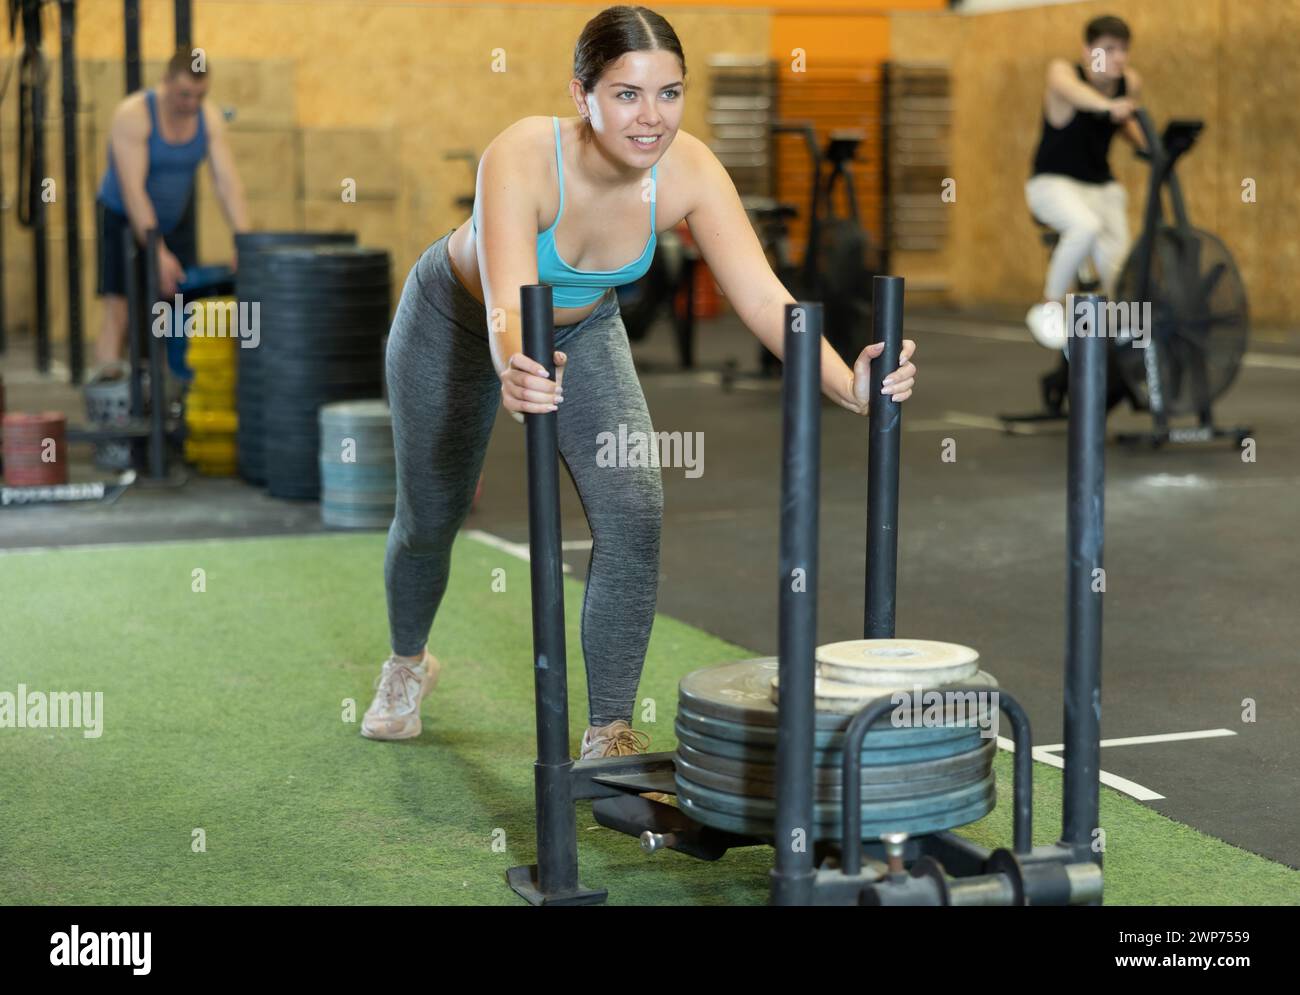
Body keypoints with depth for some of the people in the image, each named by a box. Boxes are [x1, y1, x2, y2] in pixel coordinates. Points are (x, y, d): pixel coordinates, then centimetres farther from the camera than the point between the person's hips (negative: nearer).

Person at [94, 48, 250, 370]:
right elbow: (132, 190, -30)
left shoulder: (209, 118, -10)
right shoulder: (133, 114, -24)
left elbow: (228, 184, -15)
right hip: (124, 221, -5)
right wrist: (159, 253, -36)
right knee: (119, 313, -13)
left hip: (174, 220, 5)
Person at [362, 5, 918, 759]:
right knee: (431, 516, 14)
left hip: (583, 329, 3)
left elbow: (763, 296, -38)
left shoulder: (688, 171, -31)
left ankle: (610, 735, -7)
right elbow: (507, 306, -52)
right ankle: (408, 664, 47)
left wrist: (847, 385, -56)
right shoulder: (523, 159, -40)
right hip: (456, 318, -2)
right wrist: (514, 369, -76)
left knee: (634, 511, -19)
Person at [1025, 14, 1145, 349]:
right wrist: (1108, 105, -63)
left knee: (1117, 268, -13)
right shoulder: (1063, 71, -17)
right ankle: (1048, 307, -18)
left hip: (1101, 185, 5)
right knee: (1087, 226, -35)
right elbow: (1069, 88, -43)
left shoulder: (1130, 83, -3)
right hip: (1054, 183, -5)